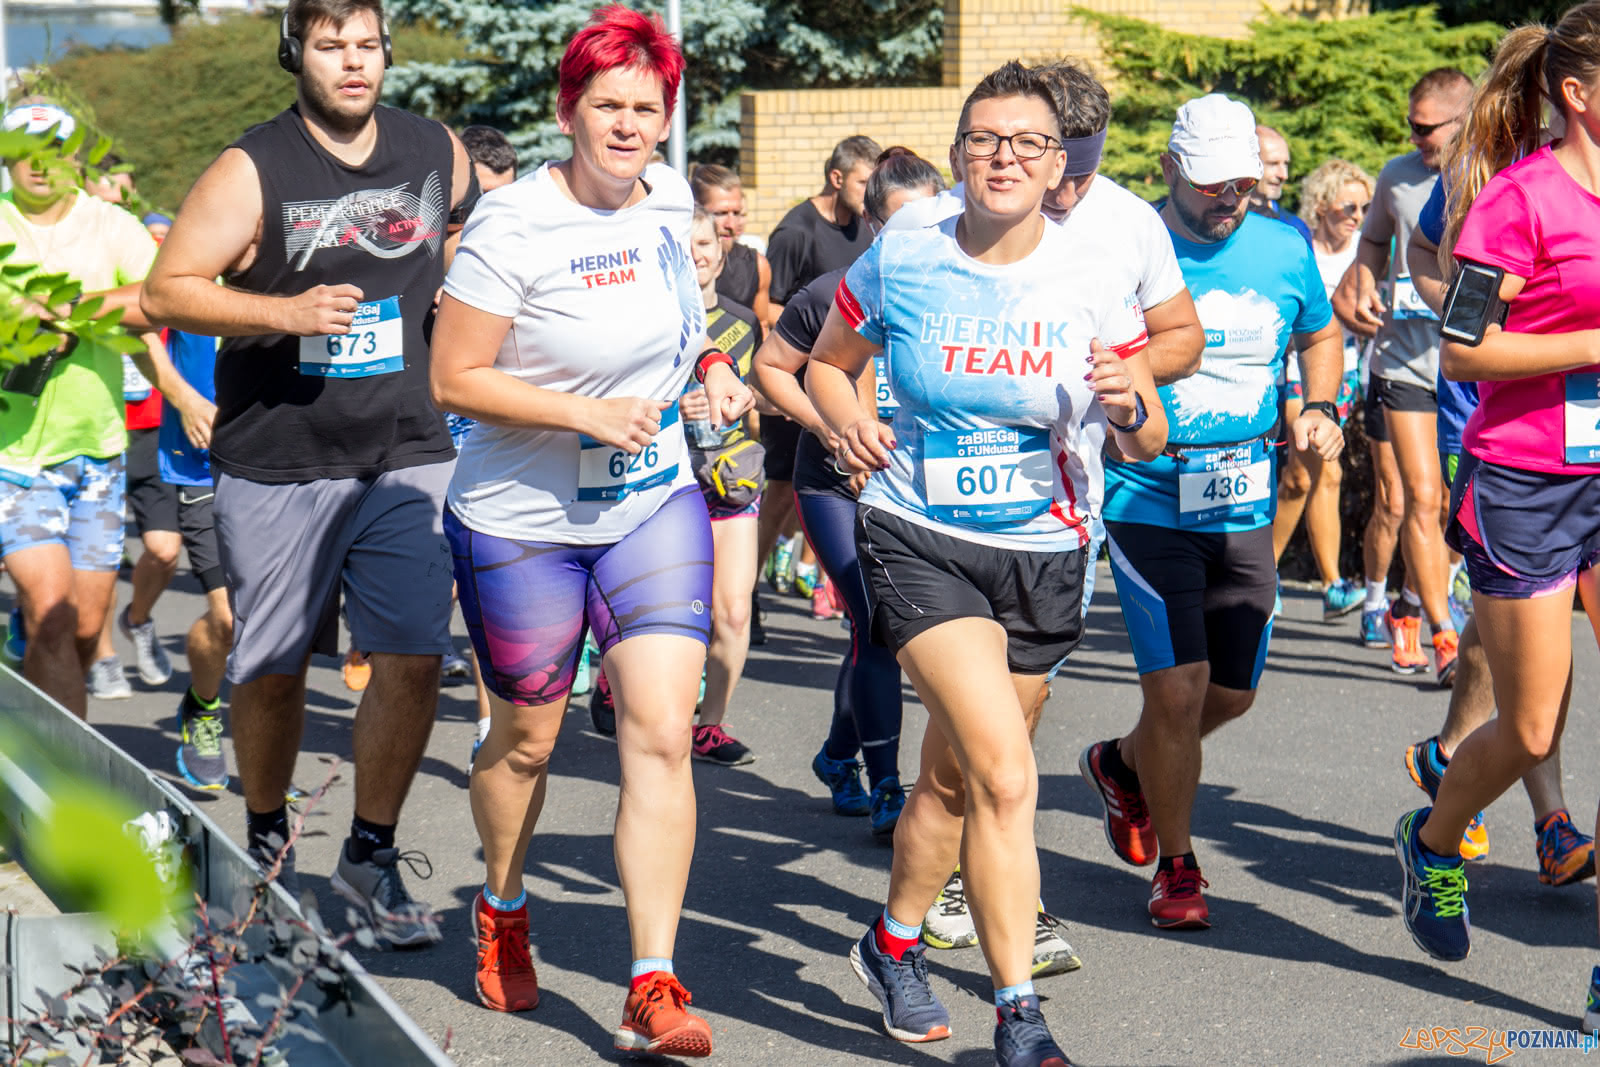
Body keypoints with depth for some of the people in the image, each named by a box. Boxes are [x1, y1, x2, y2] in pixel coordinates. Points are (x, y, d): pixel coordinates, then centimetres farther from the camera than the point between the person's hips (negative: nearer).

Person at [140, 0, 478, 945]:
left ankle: (372, 855, 9)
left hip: (410, 454, 2)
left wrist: (454, 287, 10)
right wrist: (284, 312, -20)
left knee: (414, 656, -6)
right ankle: (265, 836, 32)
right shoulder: (252, 171, -6)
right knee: (272, 668, 9)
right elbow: (167, 290, -8)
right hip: (279, 465, -2)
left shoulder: (437, 153, 6)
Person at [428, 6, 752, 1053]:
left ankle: (653, 990, -6)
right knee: (526, 741, 13)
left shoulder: (670, 200, 2)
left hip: (656, 506, 4)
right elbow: (455, 378, -16)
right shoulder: (515, 226, -17)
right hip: (526, 523, -4)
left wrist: (709, 365, 2)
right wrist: (588, 414, -23)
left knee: (661, 735, -9)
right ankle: (502, 911, 43)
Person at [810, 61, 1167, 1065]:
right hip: (918, 540, -2)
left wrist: (1129, 407, -24)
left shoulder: (1089, 278, -5)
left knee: (954, 777, 14)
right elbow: (829, 362, 12)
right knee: (1005, 773, -18)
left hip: (1043, 555, 3)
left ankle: (895, 944, 41)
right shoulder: (898, 263, -6)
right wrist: (848, 419, -9)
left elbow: (1152, 441, -1)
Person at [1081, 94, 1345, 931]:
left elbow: (1320, 336, 23)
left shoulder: (1285, 251, 4)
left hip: (1247, 508, 5)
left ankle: (1122, 765, 41)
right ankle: (1175, 867, 9)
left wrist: (1319, 411, 5)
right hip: (1149, 504, -5)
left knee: (1233, 692, 11)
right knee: (1178, 688, -12)